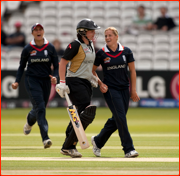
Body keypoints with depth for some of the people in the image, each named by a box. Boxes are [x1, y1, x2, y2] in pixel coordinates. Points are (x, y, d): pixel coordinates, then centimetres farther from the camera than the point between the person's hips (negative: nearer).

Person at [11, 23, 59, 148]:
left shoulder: (50, 48, 1)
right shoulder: (28, 49, -1)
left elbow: (56, 66, 5)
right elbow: (22, 66, 8)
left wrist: (55, 77, -15)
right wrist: (17, 82, -3)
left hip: (46, 81, 3)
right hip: (32, 80, -3)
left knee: (40, 108, 13)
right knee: (40, 107, -17)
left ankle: (29, 122, 50)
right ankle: (45, 138, -24)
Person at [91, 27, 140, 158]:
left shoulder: (126, 51, 2)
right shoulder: (101, 53, -3)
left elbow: (132, 71, 8)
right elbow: (92, 70, 8)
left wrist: (133, 90, 6)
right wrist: (100, 83, -6)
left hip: (124, 89, 4)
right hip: (110, 89, -4)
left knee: (117, 120, 8)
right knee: (120, 118, -13)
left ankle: (98, 141, 26)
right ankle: (128, 149, -12)